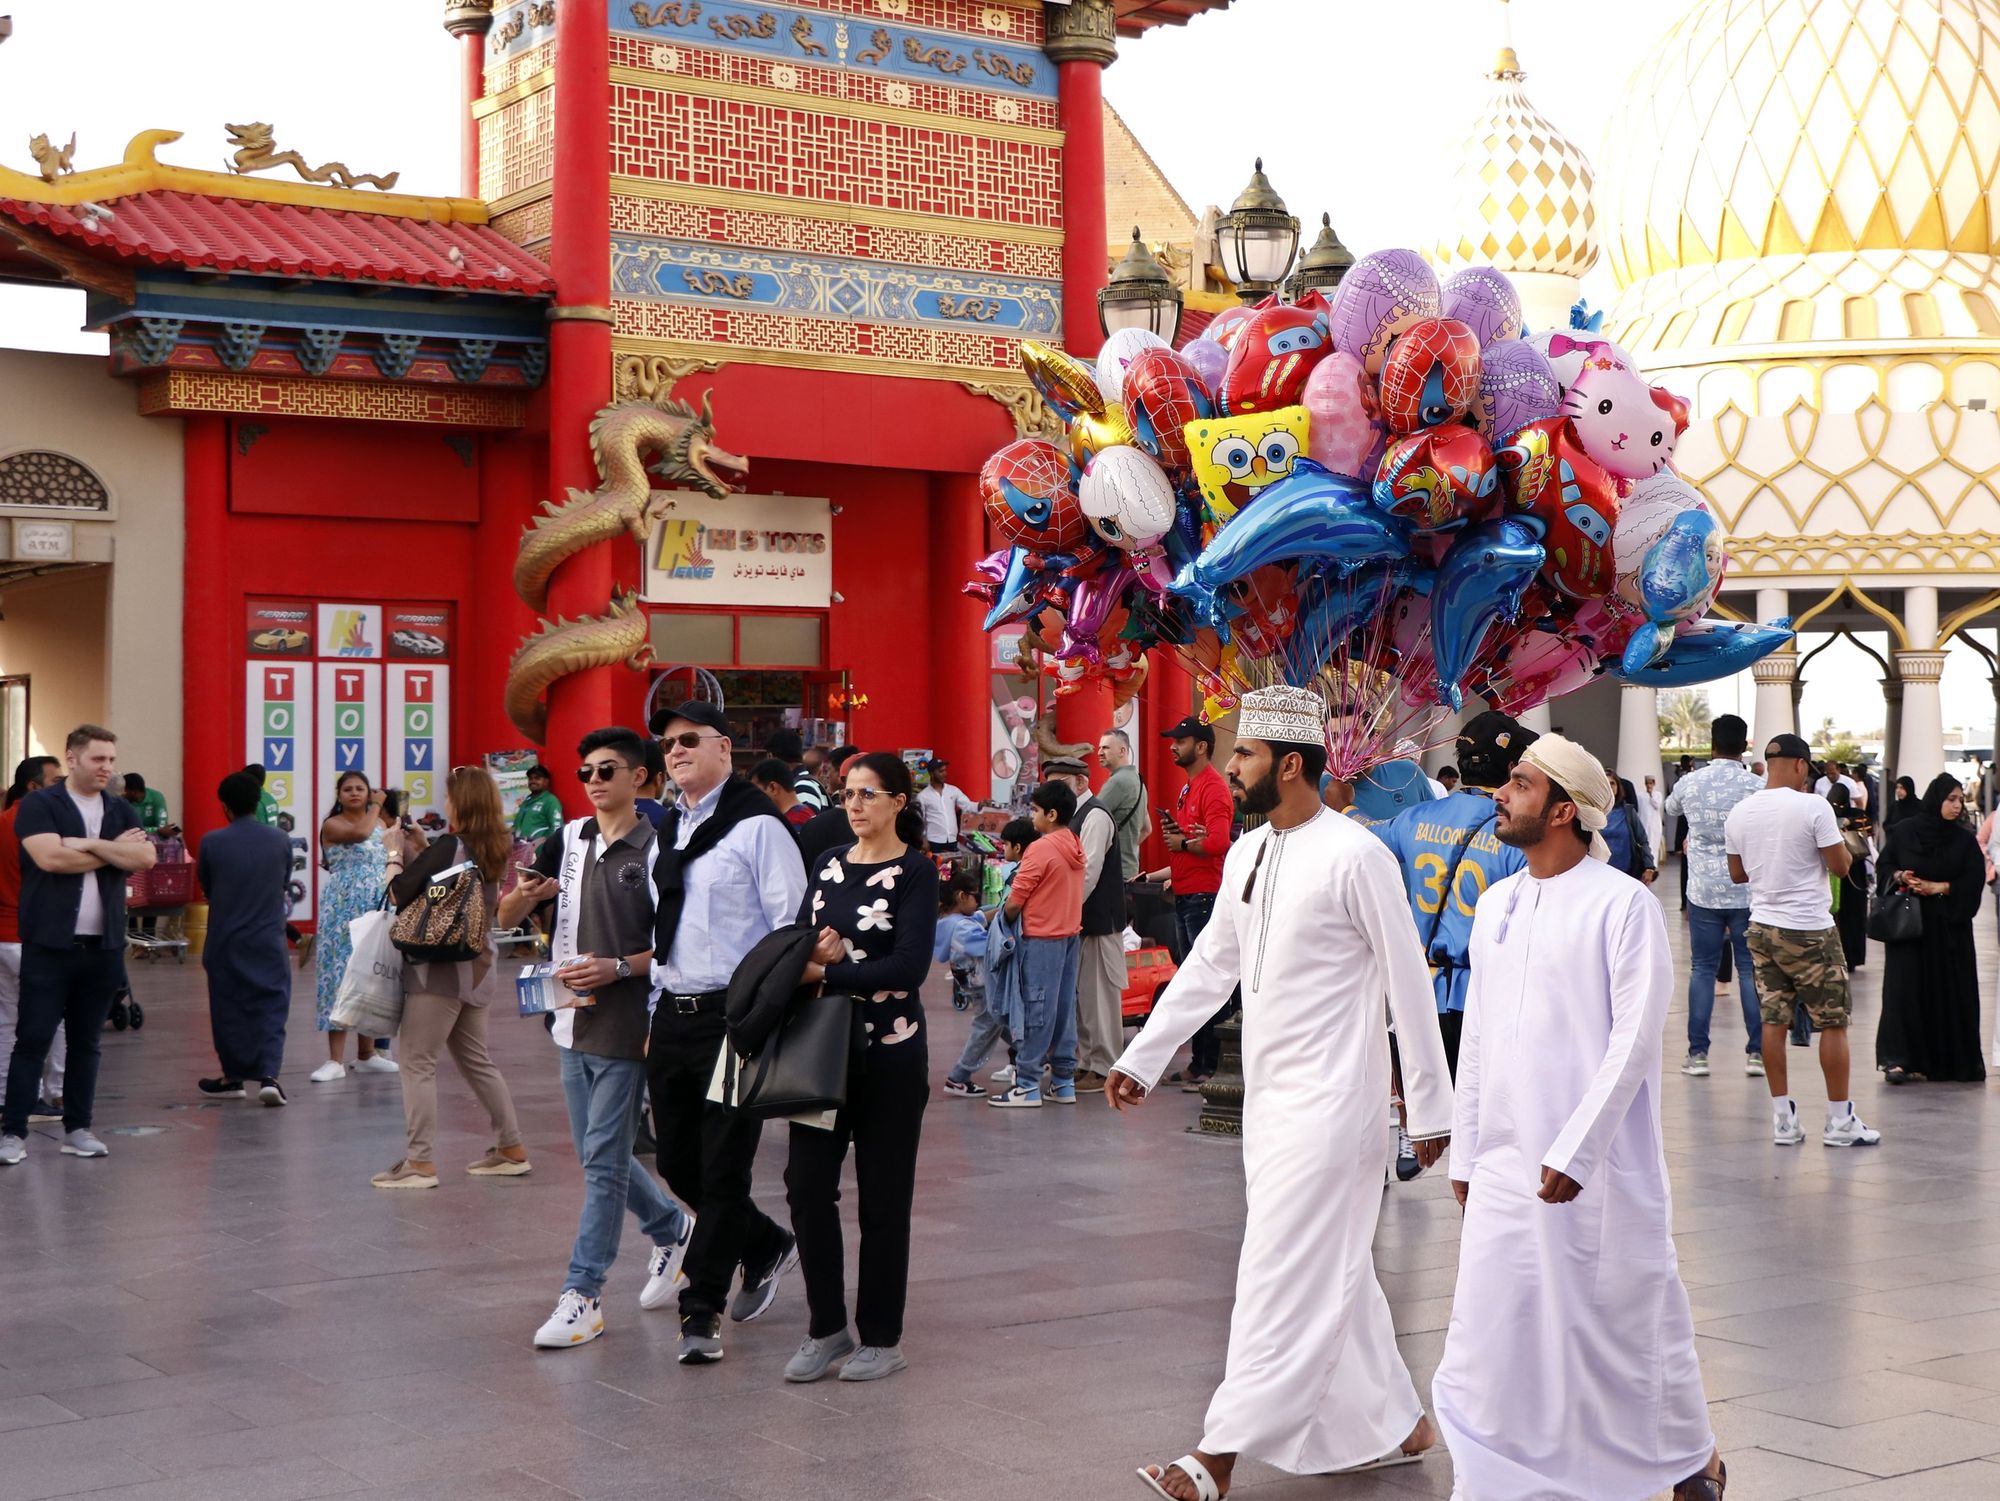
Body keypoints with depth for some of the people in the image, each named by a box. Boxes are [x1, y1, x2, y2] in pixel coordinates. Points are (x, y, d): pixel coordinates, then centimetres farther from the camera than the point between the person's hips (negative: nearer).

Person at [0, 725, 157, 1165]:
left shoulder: (121, 811, 12)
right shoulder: (39, 805, -3)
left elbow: (146, 857, -3)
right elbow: (50, 857, -18)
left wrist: (89, 844, -12)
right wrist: (114, 850, -7)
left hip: (103, 945, 5)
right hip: (50, 943, -4)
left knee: (85, 1041, 9)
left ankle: (77, 1128, 16)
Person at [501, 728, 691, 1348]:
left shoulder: (657, 850, -10)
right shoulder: (568, 841, 7)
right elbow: (506, 918, 8)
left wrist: (618, 967, -21)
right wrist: (526, 894, -14)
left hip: (625, 1028, -6)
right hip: (574, 1023, 6)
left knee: (603, 1162, -4)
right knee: (599, 1155, 16)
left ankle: (583, 1296, 1)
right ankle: (671, 1228, 38)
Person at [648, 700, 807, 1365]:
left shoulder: (756, 826, -9)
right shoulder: (667, 832, 15)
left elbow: (792, 929, -12)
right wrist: (654, 1020, 16)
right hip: (672, 1014, 8)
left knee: (722, 1170, -2)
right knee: (678, 1163, 13)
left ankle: (701, 1311, 8)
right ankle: (767, 1247, 35)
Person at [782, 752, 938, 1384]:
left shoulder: (915, 871, -7)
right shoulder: (830, 865, 11)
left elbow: (909, 966, -17)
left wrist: (826, 971, -17)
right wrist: (814, 952, -15)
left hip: (891, 1053, -5)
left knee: (882, 1197, 3)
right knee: (806, 1186, 1)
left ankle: (881, 1338, 16)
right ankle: (827, 1327, 16)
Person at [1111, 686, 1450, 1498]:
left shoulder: (1355, 856, -14)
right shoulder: (1246, 855, 9)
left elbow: (1409, 983, -11)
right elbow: (1208, 966, 17)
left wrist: (1429, 1107, -9)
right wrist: (1141, 1059, 15)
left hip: (1329, 1098, -8)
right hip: (1269, 1096, 8)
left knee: (1283, 1275, -7)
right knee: (1334, 1271, 15)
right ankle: (1394, 1424, 28)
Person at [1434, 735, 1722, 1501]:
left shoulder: (1622, 904, -9)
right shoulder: (1495, 905, 11)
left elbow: (1634, 1036, -14)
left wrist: (1574, 1150, -19)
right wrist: (1465, 1152, 12)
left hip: (1598, 1168, -5)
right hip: (1505, 1166, 6)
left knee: (1632, 1320, 9)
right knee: (1488, 1331, 3)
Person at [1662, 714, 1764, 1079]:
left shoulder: (1689, 784, -1)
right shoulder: (1756, 786, -8)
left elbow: (1669, 809, 20)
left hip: (1704, 891, 1)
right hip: (1748, 891, -1)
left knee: (1702, 968, 8)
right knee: (1750, 969, 6)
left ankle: (1697, 1053, 6)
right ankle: (1756, 1052, 7)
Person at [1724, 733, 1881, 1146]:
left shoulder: (1740, 812, 3)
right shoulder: (1813, 807, -14)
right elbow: (1840, 865, -10)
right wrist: (1840, 840, 8)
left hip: (1763, 926, 6)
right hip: (1809, 930, -6)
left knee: (1773, 1021, 7)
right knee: (1833, 1023, 3)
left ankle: (1782, 1118, 9)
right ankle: (1839, 1121, 7)